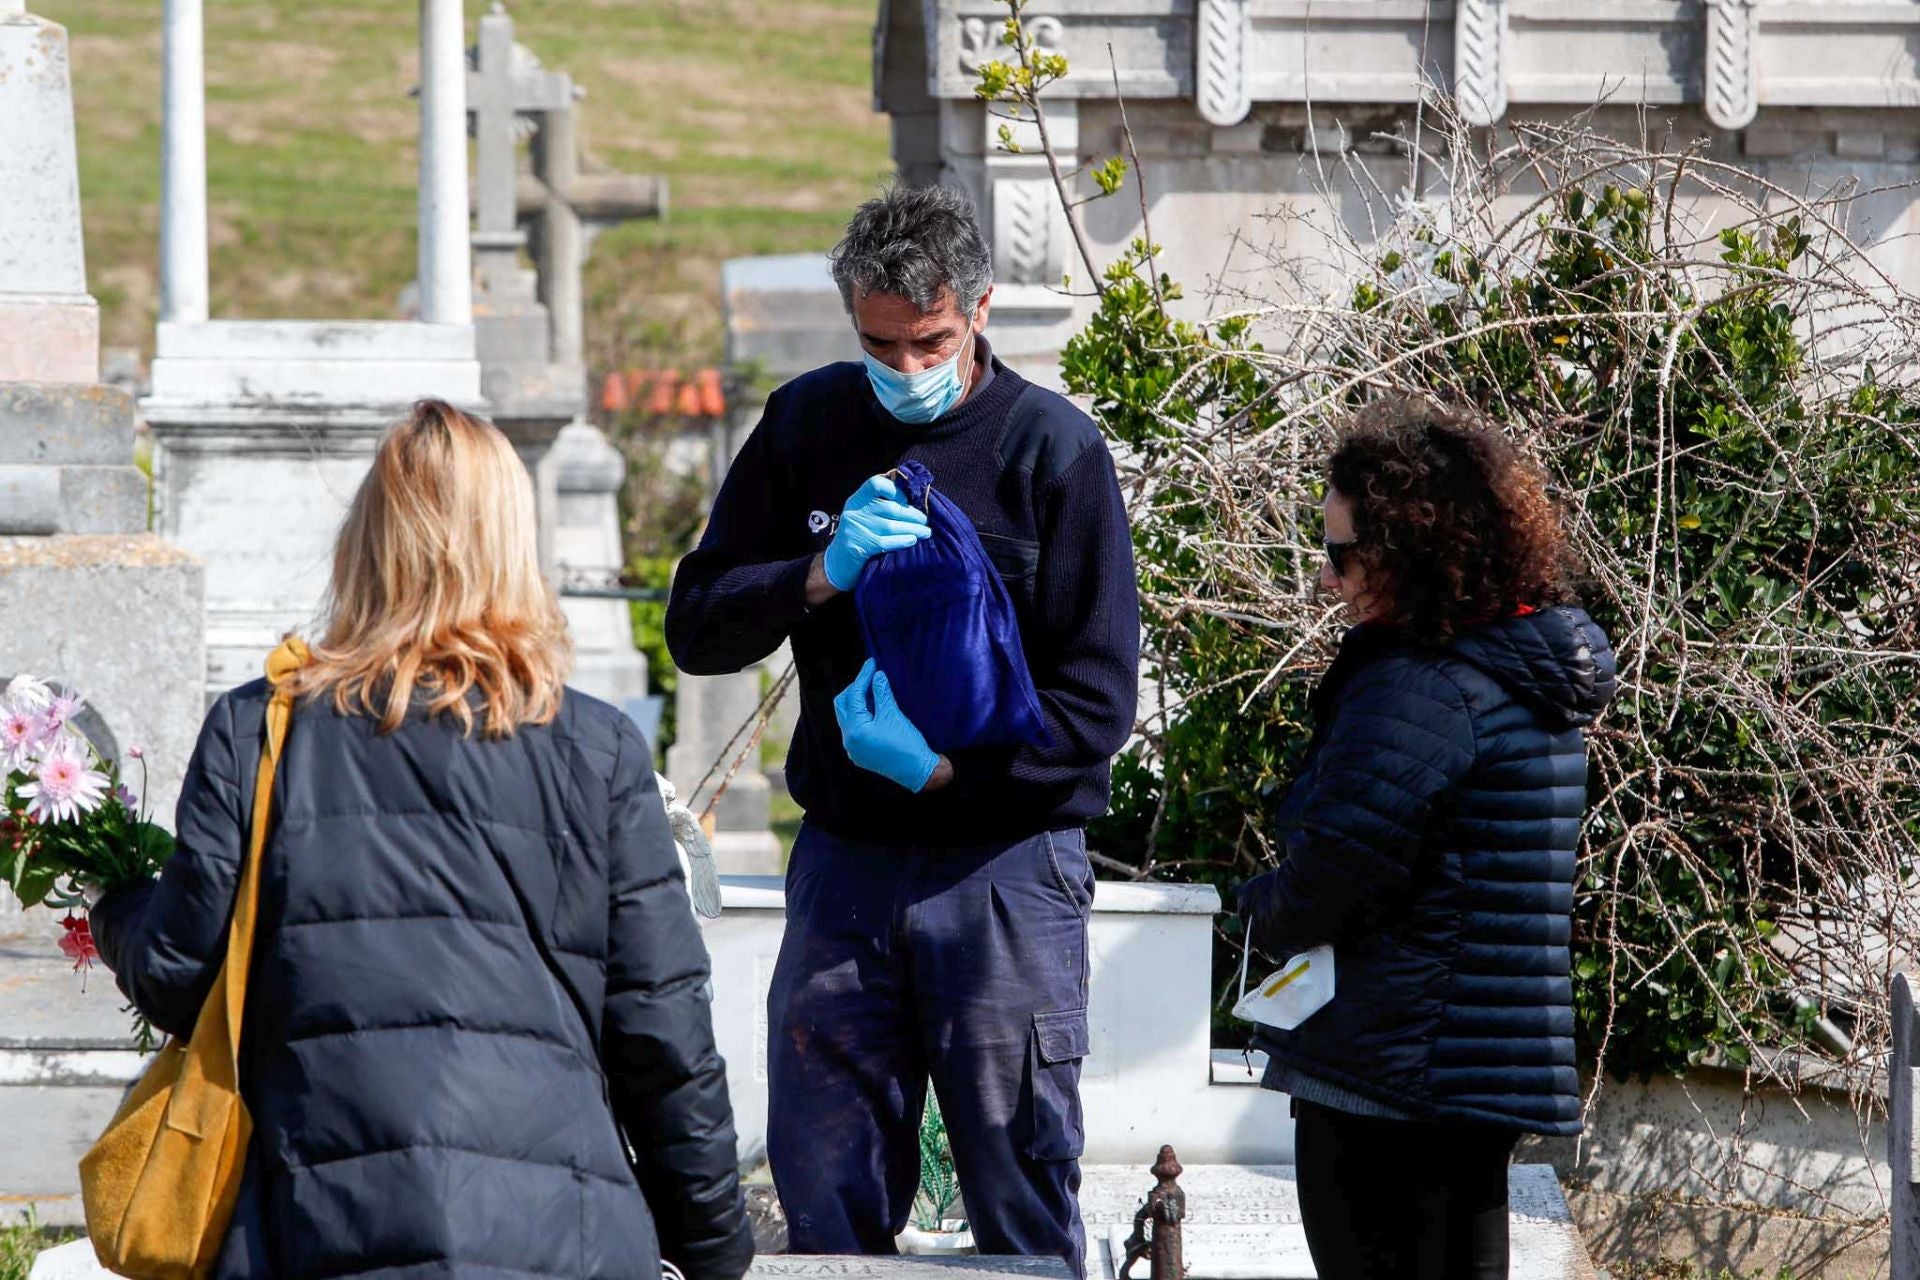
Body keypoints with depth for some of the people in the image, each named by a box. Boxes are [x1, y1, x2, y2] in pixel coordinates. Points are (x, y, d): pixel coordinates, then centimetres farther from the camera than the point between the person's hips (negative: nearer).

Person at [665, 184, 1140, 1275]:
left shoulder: (1054, 448, -4)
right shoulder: (807, 426, 7)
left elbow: (1100, 699, -5)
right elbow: (697, 629, 5)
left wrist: (946, 769, -16)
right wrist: (823, 575, -12)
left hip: (1007, 867, -3)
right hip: (843, 860, 3)